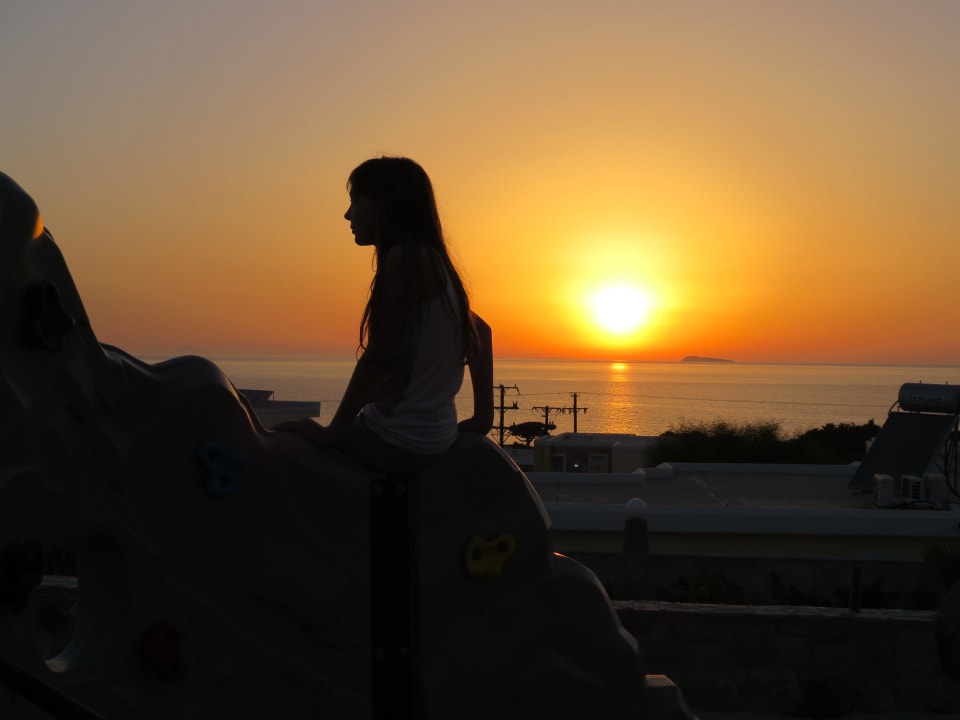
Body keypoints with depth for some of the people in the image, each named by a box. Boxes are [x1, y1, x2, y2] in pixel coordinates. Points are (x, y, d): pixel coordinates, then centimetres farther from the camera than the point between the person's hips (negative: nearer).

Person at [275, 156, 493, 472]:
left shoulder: (402, 258, -16)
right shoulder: (432, 261, 12)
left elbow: (378, 357, -19)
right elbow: (481, 332, 23)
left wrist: (332, 432, -11)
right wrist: (482, 415, 23)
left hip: (398, 442, -10)